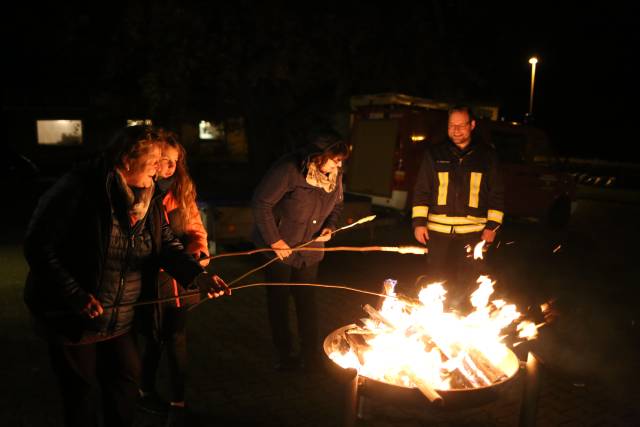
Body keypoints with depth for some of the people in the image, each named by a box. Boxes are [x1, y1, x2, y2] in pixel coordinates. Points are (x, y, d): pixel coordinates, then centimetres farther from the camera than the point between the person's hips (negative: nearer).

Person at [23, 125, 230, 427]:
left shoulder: (148, 197, 0)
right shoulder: (78, 189, -22)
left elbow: (166, 243, -6)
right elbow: (38, 246, -21)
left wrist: (196, 274, -23)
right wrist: (75, 295, -25)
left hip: (120, 319, 6)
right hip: (71, 318, -6)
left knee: (128, 377, 17)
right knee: (83, 392, 11)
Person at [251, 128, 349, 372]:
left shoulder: (335, 175, -6)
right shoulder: (289, 170, -26)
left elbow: (336, 205, 11)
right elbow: (261, 203, -22)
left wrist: (329, 227, -8)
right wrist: (274, 240, -21)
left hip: (310, 250, 5)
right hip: (280, 247, -4)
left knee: (307, 300, 11)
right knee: (279, 300, 9)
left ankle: (311, 355, 24)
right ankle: (284, 355, 26)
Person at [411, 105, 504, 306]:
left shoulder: (487, 155, 6)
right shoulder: (434, 153, 6)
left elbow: (497, 193, 7)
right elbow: (421, 190, 5)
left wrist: (492, 225, 1)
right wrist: (419, 221, -2)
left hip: (473, 232, 0)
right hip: (438, 231, 1)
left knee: (466, 285, 3)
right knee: (436, 282, 7)